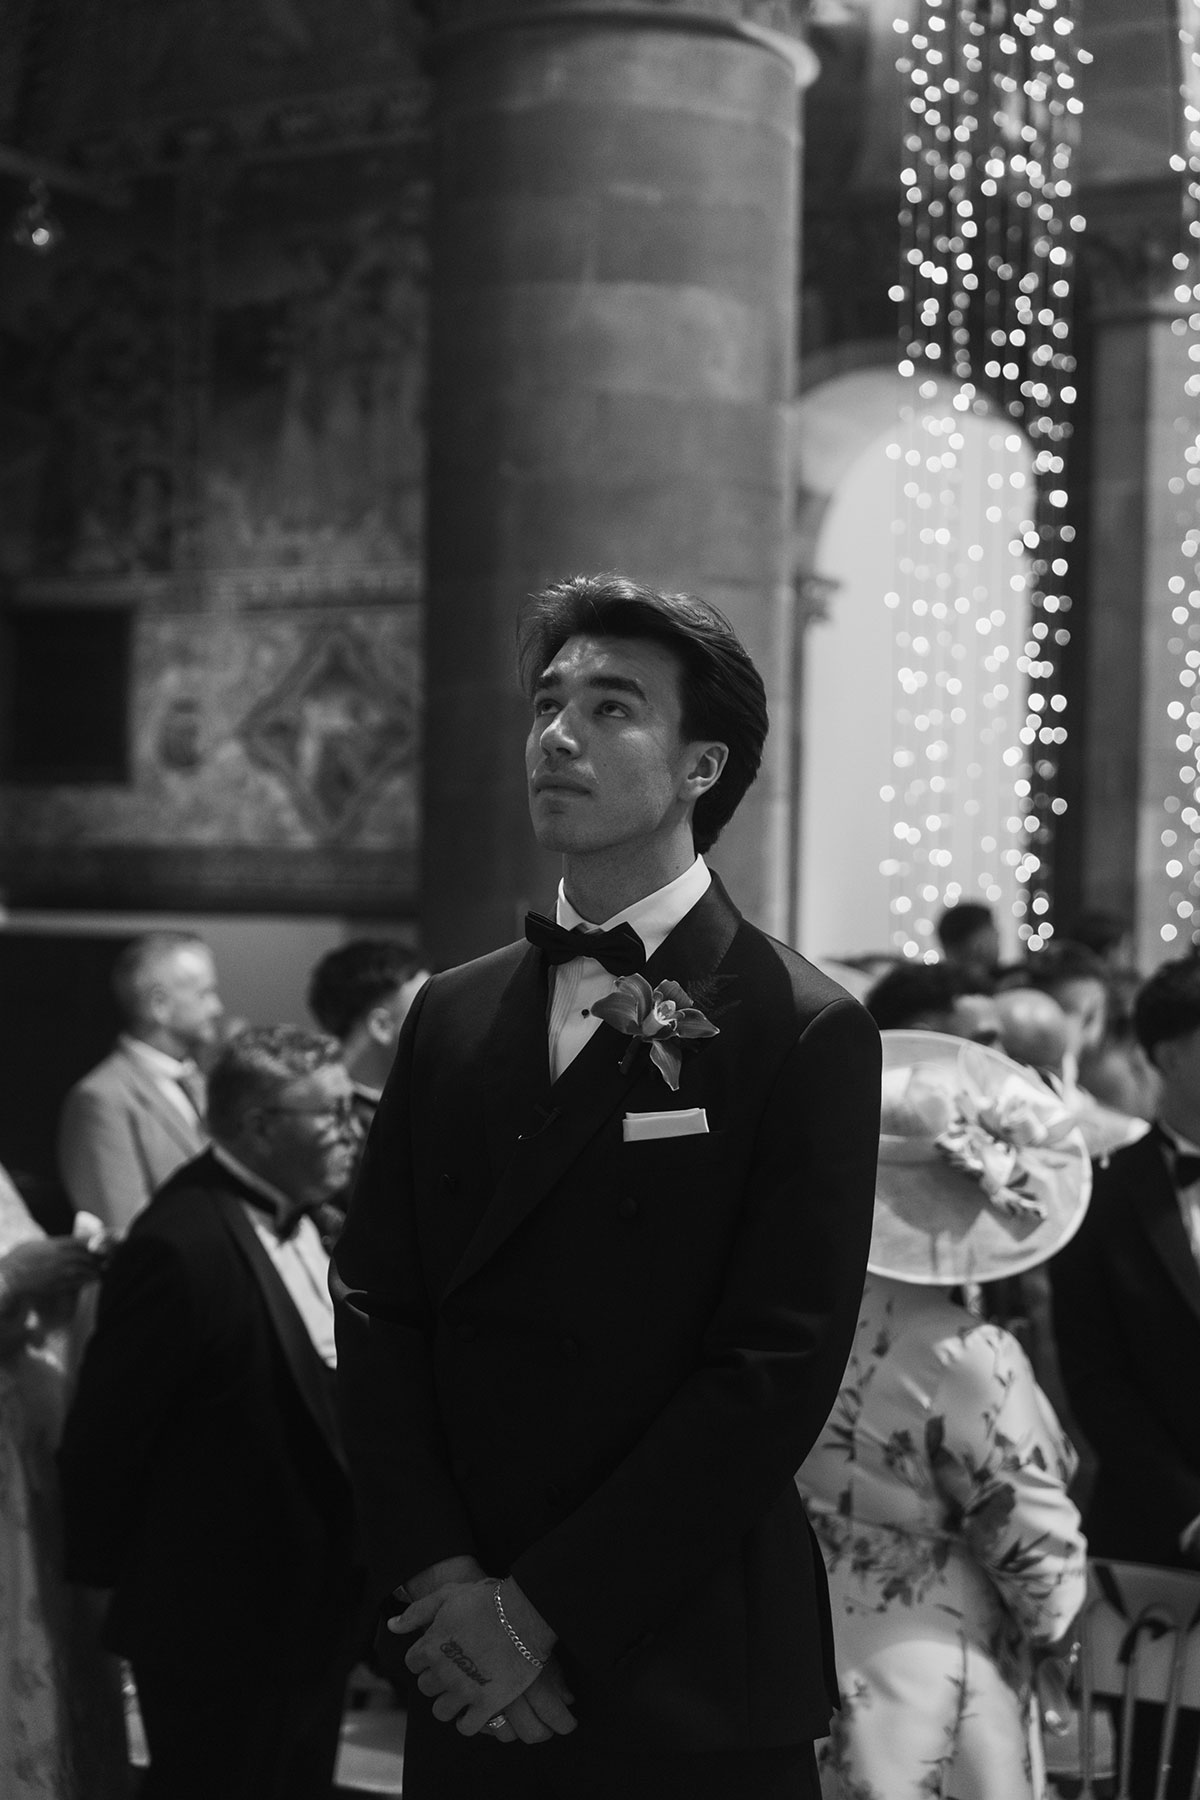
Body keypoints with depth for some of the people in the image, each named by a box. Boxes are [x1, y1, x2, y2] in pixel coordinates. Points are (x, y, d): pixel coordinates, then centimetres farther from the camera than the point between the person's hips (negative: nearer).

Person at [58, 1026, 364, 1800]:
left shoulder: (297, 1219, 3)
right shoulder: (180, 1249, -24)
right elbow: (104, 1436, -17)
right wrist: (105, 1578, -6)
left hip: (309, 1605, 8)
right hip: (217, 1620, -8)